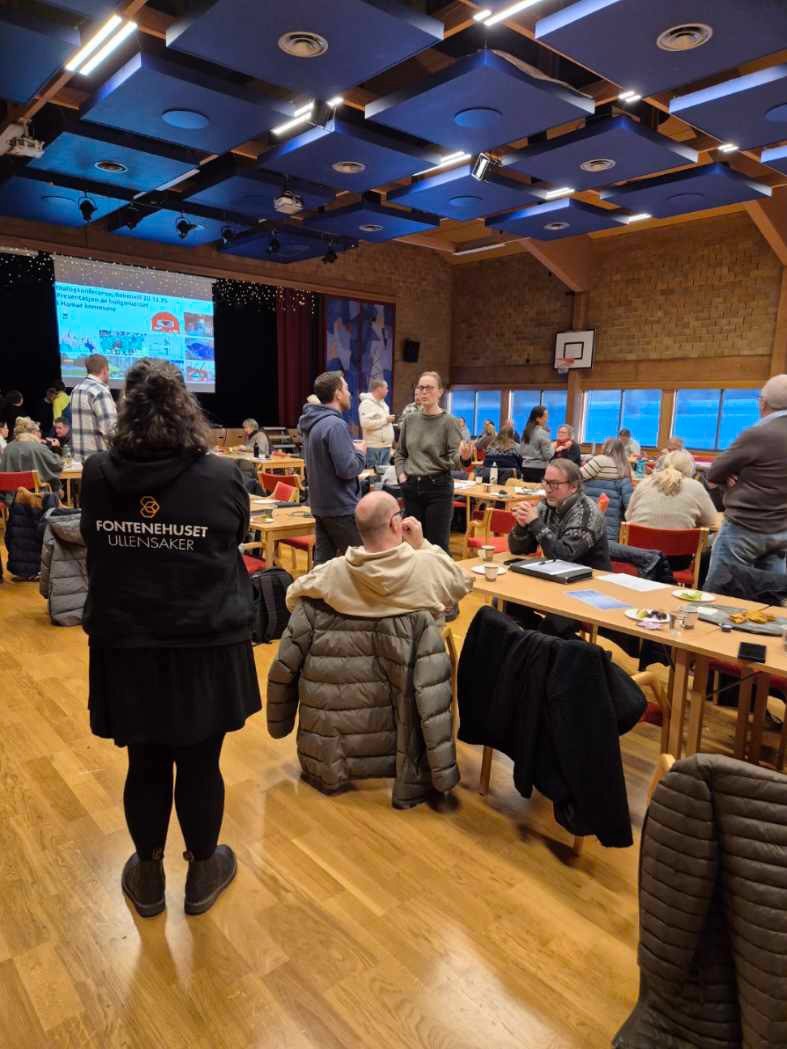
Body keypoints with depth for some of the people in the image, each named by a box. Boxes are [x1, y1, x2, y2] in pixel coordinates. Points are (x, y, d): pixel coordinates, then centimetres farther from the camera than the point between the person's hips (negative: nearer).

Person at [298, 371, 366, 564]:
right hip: (341, 507, -9)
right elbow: (347, 469, -24)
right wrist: (361, 452, -5)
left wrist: (351, 448, 11)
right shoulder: (335, 425, -20)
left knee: (322, 561, 12)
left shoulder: (311, 423, 9)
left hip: (321, 505, 9)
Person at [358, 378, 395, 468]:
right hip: (374, 447, -9)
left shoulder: (382, 403, 19)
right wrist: (385, 420, -16)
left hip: (386, 445, 9)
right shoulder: (366, 403, -11)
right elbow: (366, 423, -26)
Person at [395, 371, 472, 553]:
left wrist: (463, 457, -34)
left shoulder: (449, 422, -7)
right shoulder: (410, 420, 7)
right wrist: (401, 473, 4)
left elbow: (454, 461, -13)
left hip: (438, 487, -5)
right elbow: (400, 453, 19)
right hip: (411, 488, 5)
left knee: (437, 546, 0)